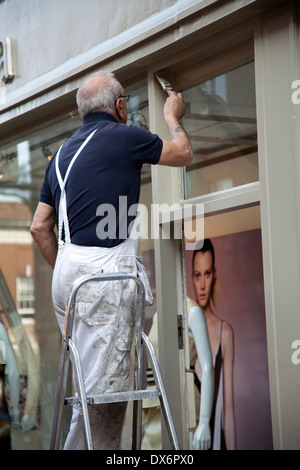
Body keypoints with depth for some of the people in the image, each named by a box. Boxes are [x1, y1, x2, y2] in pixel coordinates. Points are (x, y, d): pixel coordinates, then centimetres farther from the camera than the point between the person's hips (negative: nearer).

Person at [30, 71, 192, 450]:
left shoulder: (63, 152, 19)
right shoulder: (123, 136, -2)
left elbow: (39, 227, 18)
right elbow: (182, 154, 15)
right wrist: (172, 116, 33)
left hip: (67, 273, 8)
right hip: (103, 270, -8)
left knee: (93, 379, 14)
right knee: (102, 385, -6)